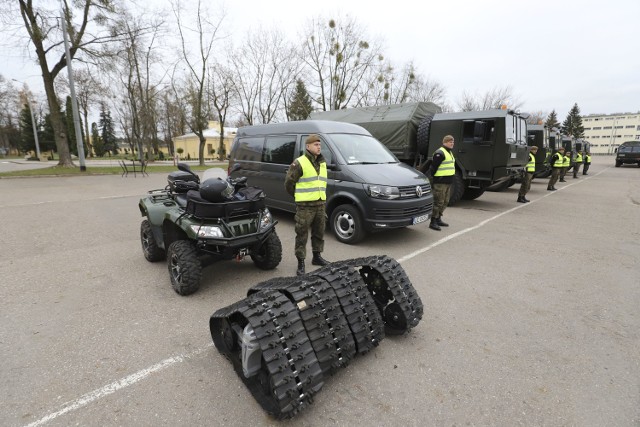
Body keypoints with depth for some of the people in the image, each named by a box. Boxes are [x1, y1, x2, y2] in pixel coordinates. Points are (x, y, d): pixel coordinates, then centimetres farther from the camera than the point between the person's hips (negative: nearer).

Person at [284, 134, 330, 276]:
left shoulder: (322, 163, 14)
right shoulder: (299, 163, -10)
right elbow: (288, 183, -6)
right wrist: (299, 196, 4)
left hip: (320, 204, 7)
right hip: (305, 205, -7)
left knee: (319, 233, 17)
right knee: (302, 235, -1)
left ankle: (317, 257, 34)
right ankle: (301, 263, 7)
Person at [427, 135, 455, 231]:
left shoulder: (450, 153, 20)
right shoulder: (439, 153, -13)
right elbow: (433, 167, -16)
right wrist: (430, 178, -17)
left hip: (448, 182, 10)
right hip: (440, 182, -10)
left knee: (445, 202, 15)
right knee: (438, 202, -8)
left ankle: (438, 219, 25)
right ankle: (433, 222, -2)